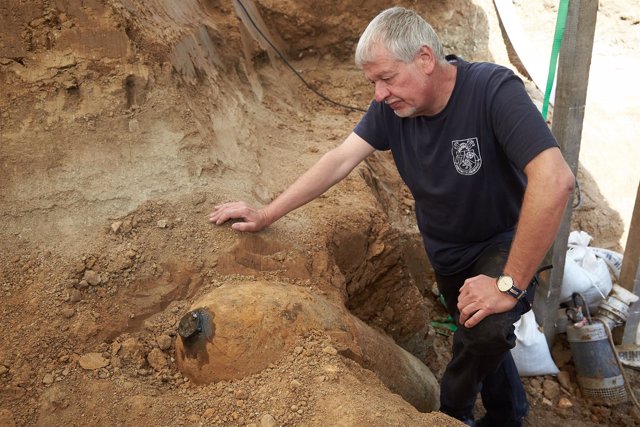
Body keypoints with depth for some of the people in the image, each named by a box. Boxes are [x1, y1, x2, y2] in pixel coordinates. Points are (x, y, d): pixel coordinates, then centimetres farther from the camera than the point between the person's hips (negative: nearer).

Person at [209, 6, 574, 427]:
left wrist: (510, 285, -38)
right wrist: (267, 214, -10)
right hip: (446, 251, 5)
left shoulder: (494, 90, -31)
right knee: (479, 340, 17)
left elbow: (555, 180, -40)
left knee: (487, 330, -28)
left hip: (503, 243, -5)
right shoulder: (392, 107, -14)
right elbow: (340, 160, -9)